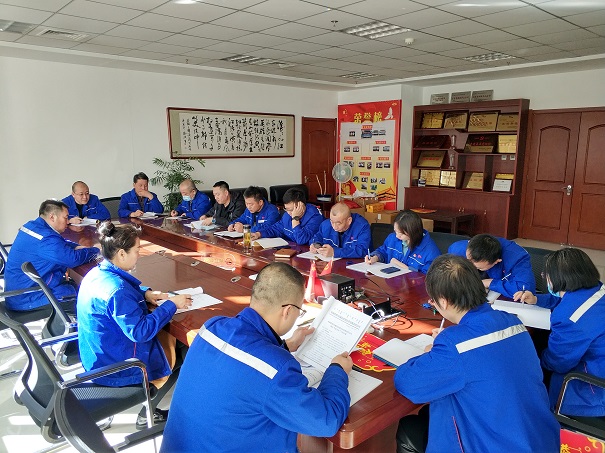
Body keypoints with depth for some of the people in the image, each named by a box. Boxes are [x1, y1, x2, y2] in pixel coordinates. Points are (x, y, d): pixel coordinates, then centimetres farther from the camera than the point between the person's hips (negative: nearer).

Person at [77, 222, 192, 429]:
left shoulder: (98, 272, -2)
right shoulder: (116, 291, -32)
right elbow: (140, 331, -31)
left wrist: (145, 293, 0)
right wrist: (171, 305, -23)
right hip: (114, 369, -9)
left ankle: (148, 409, 24)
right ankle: (146, 415, 18)